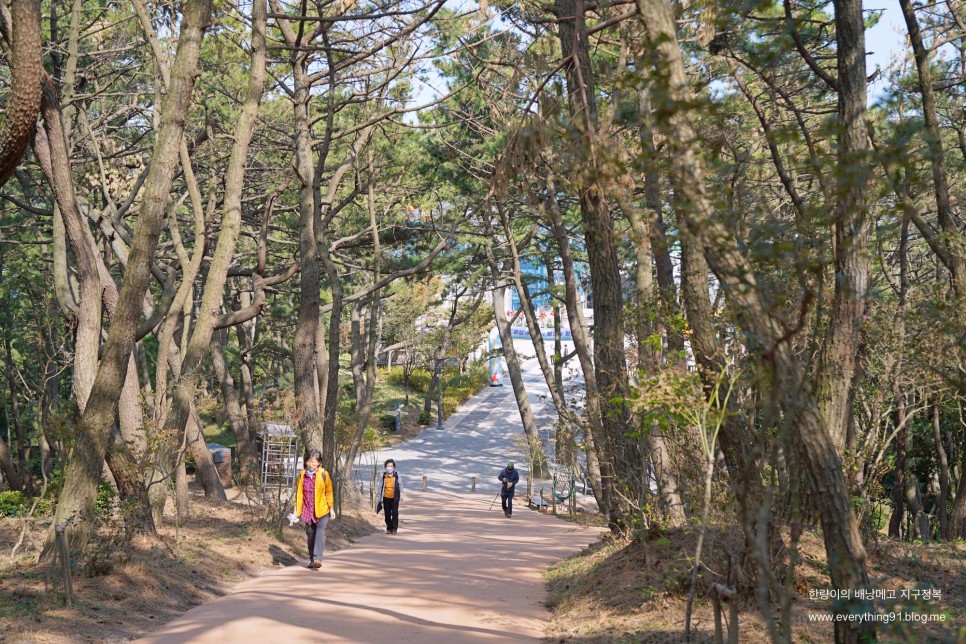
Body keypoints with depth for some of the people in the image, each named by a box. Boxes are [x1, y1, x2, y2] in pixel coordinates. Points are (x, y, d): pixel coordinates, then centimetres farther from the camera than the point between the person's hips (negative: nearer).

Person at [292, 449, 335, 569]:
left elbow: (329, 492, 0)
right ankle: (312, 560, 22)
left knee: (320, 531, -20)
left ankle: (318, 559, -26)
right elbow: (298, 493, 10)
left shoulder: (324, 474, -6)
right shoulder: (302, 475, 2)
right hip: (307, 511, 4)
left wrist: (331, 509, 0)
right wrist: (297, 509, 8)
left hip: (322, 510, -4)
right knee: (310, 534, 10)